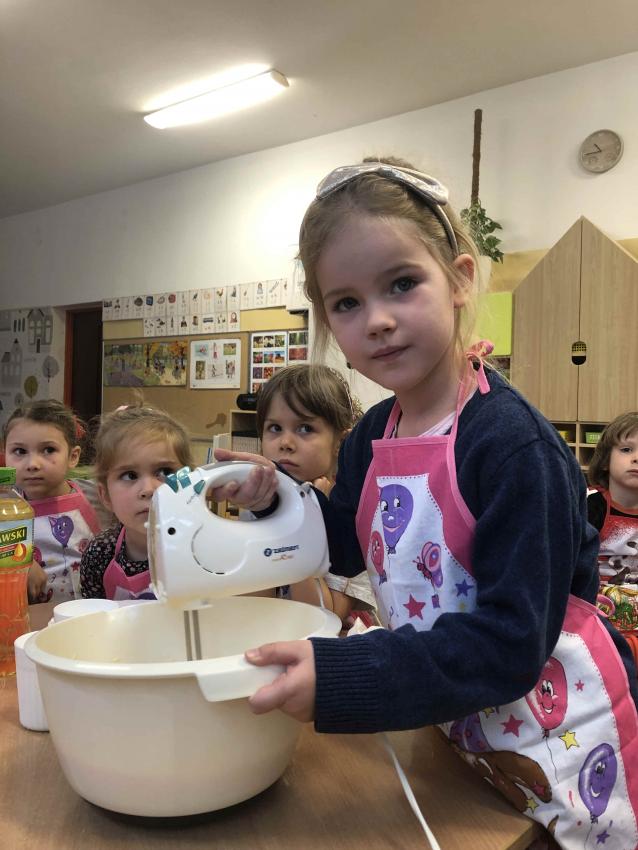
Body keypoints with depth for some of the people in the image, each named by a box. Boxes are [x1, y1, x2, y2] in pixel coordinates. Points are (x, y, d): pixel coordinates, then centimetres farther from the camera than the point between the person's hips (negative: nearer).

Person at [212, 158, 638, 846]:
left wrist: (336, 678, -33)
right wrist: (273, 500, -6)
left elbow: (510, 644, -28)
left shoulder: (512, 442, -27)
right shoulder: (370, 439, -5)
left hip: (558, 739, -6)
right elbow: (346, 547, 12)